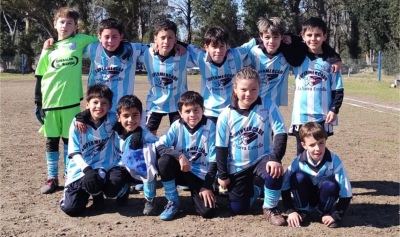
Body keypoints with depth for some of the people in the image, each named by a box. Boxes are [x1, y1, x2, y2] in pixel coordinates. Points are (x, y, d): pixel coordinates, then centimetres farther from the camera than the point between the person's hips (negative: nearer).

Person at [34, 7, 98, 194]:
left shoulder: (80, 41, 1)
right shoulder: (49, 48, 5)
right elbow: (39, 77, 7)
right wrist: (38, 103, 3)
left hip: (71, 102, -1)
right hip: (50, 102, 2)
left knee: (70, 140, 8)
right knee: (51, 141, 9)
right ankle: (52, 178, 19)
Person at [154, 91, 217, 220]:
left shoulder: (210, 126, -12)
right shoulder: (177, 126, -9)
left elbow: (213, 159, -10)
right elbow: (158, 146, -19)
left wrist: (207, 186, -14)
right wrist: (179, 155, -33)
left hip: (201, 175, -2)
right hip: (181, 171, 2)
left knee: (207, 211, -22)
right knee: (164, 160, -31)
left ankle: (196, 194, 14)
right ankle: (173, 202, -9)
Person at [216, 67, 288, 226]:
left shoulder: (268, 106, -12)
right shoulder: (226, 115, -10)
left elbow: (281, 133, -15)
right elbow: (221, 147, -4)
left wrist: (275, 158, -30)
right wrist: (222, 175, -2)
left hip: (261, 159, -1)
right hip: (237, 167, 2)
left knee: (275, 173, -36)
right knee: (238, 210, 3)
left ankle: (270, 208, -5)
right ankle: (254, 188, 38)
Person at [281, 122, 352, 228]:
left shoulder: (334, 160, -24)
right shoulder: (299, 161, -21)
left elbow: (346, 193, -22)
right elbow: (285, 188, -14)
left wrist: (335, 215, -24)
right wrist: (291, 211, -21)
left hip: (325, 197, -1)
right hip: (307, 196, 1)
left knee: (330, 184, -35)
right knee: (298, 177, -30)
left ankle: (325, 212, -5)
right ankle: (303, 211, -7)